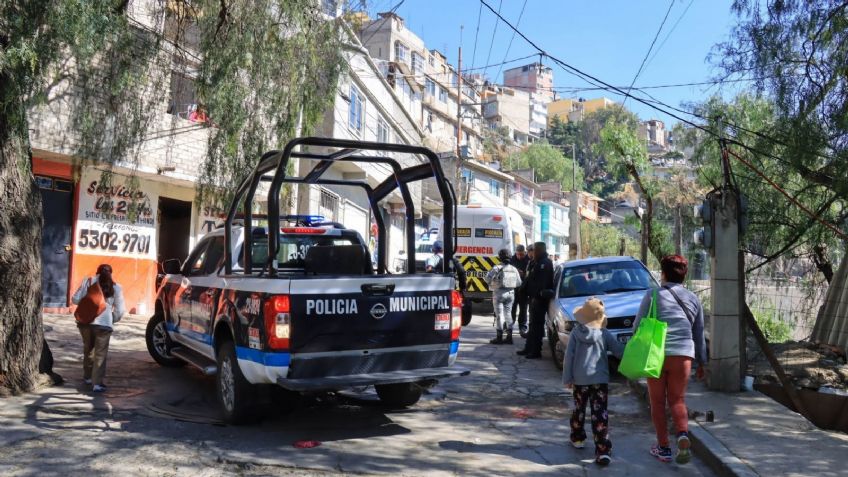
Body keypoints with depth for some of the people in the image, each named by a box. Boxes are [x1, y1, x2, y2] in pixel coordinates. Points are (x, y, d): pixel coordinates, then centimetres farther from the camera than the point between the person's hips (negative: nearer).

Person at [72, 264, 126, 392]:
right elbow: (120, 310, 2)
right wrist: (113, 320, 19)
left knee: (88, 349, 21)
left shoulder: (88, 281, 7)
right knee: (100, 354, 2)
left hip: (85, 321, 3)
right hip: (103, 324, -3)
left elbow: (75, 299, 6)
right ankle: (97, 383, -3)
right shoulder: (116, 287, 4)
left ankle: (88, 377, 34)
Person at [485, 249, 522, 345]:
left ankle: (499, 337, 1)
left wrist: (492, 284, 2)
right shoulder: (514, 269, 4)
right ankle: (509, 337, 13)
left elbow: (488, 278, -17)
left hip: (499, 293, -5)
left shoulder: (497, 268, -12)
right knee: (508, 314, 12)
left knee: (499, 314, -1)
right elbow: (519, 283, 7)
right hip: (510, 293, 5)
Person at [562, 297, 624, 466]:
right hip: (600, 379, -1)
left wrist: (567, 378, 3)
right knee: (600, 414, -2)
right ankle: (603, 451, -9)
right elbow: (619, 351, 0)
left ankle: (577, 438, 37)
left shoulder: (575, 333, -3)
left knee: (579, 410, 22)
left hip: (580, 379, 1)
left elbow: (568, 357, -3)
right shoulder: (604, 334, -4)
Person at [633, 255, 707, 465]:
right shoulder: (693, 299, 13)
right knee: (677, 401, 12)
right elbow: (699, 334, 17)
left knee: (658, 403, 10)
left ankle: (664, 448, 13)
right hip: (683, 355, 3)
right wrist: (701, 362, 24)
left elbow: (638, 325, 0)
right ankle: (683, 435, -14)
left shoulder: (654, 294, 2)